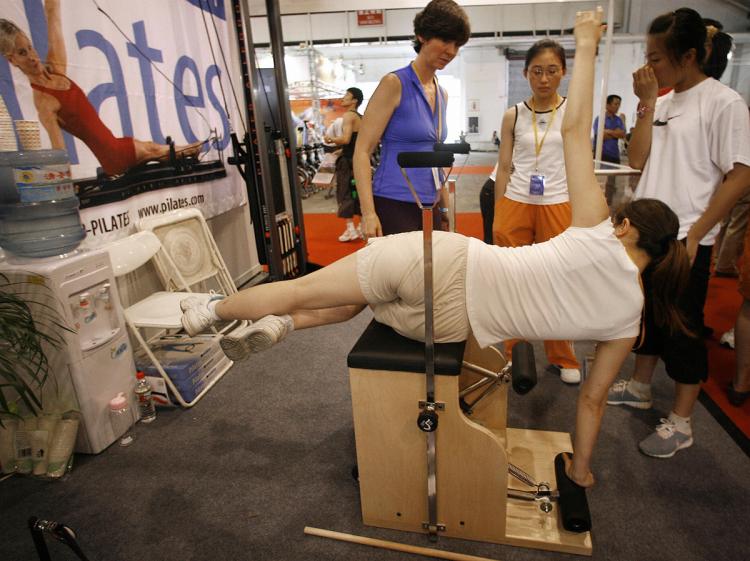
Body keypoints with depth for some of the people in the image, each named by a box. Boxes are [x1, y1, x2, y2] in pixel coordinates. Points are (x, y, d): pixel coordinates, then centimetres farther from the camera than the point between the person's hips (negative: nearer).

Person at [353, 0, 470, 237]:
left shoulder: (442, 95, 14)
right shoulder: (395, 83, -7)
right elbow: (362, 151, -12)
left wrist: (445, 209, 20)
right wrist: (368, 213, -21)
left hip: (429, 208, 7)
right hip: (394, 206, -7)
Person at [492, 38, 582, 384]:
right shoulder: (513, 116, 5)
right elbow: (504, 169, 6)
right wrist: (498, 217, 3)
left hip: (558, 206, -1)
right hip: (515, 204, 1)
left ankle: (563, 358, 22)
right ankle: (510, 352, 22)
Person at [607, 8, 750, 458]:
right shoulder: (664, 102, 9)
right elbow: (637, 160, 2)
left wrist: (694, 235, -16)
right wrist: (647, 104, -5)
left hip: (685, 240, -6)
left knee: (682, 329, 2)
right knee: (647, 315, 18)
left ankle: (681, 424, 17)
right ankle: (640, 388, 37)